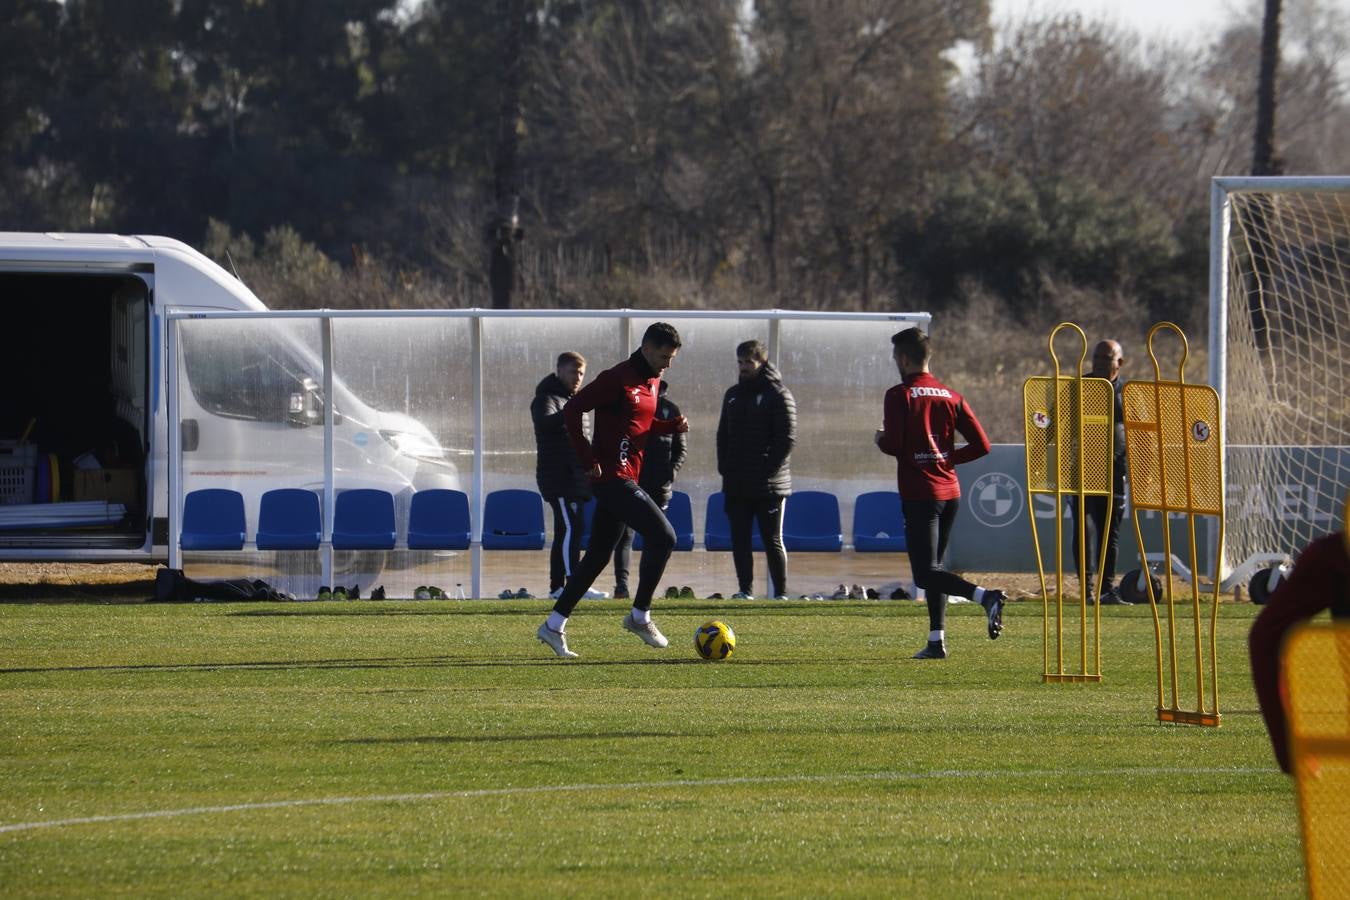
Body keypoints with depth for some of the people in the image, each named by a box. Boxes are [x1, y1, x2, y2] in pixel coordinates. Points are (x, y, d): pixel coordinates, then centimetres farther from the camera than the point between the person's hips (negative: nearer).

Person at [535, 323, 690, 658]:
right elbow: (572, 411, -15)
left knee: (598, 555, 12)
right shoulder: (618, 379, -14)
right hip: (612, 476, -10)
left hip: (626, 477, 10)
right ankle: (640, 616, -7)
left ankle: (554, 626, 17)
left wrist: (673, 426, 7)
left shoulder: (652, 382, 14)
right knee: (662, 535, -16)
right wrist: (588, 460, -18)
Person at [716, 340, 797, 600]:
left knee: (772, 540, -2)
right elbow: (723, 434, 20)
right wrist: (724, 467, 6)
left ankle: (780, 592, 2)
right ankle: (745, 590, 8)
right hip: (736, 485, 6)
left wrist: (768, 469, -16)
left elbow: (787, 438, -11)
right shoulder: (733, 395, 15)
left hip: (769, 485, -6)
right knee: (740, 539, 4)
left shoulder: (778, 395, -5)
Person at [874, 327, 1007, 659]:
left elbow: (894, 445, -17)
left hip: (920, 494, -7)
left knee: (926, 573, -9)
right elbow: (981, 445, 5)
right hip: (951, 492, 7)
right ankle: (936, 641, 13)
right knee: (933, 567, 18)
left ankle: (985, 596, -31)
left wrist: (880, 439, 6)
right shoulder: (951, 396, 9)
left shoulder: (899, 395, -7)